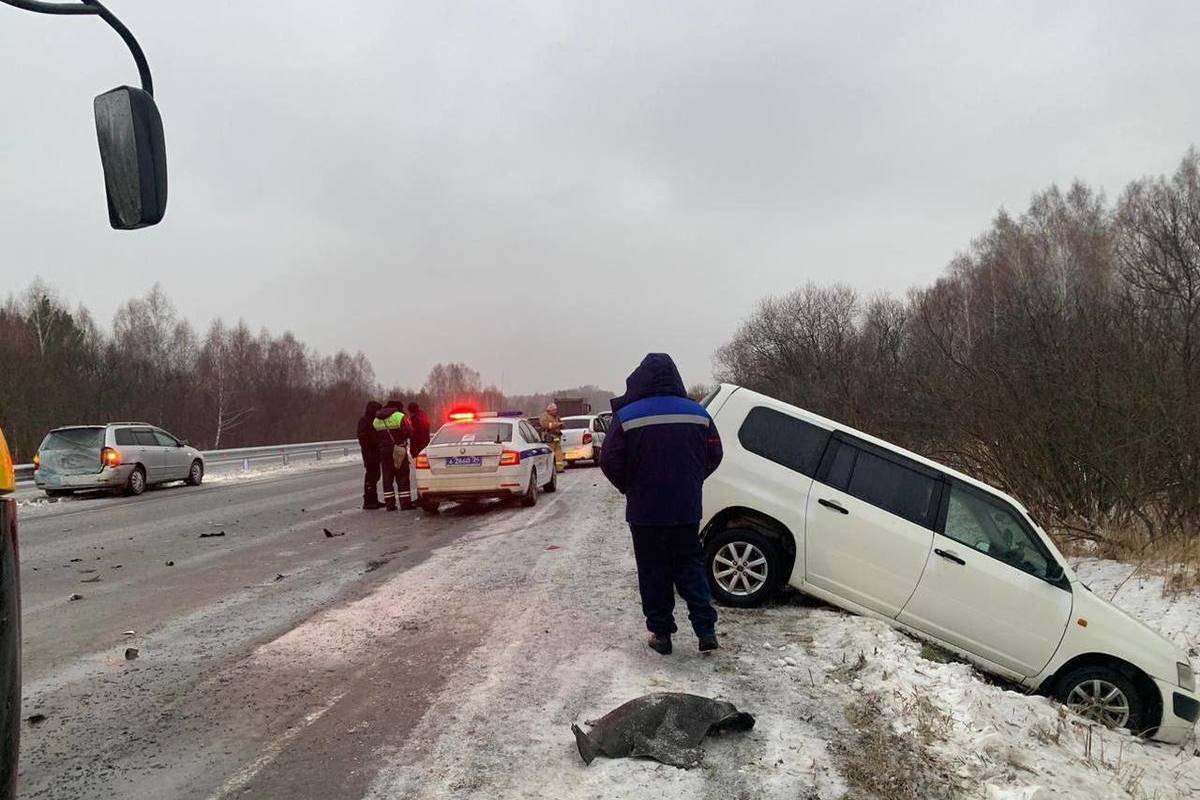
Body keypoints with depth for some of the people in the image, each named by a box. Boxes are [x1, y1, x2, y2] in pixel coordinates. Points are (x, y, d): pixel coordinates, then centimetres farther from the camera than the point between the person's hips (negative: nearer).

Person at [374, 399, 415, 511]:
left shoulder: (376, 420, 10)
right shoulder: (399, 416, -8)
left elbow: (376, 437, 9)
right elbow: (409, 433, -9)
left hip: (383, 451, 5)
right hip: (399, 451, -5)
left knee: (387, 478, 9)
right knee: (402, 477, 0)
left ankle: (389, 503, 8)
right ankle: (405, 503, -1)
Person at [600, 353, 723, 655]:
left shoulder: (627, 417, -11)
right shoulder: (697, 413, -1)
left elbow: (610, 462, -10)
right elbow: (713, 455, 6)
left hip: (645, 512, -3)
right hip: (687, 510, 3)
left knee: (654, 574, 9)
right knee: (691, 568, 15)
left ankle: (661, 633, 14)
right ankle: (706, 629, 9)